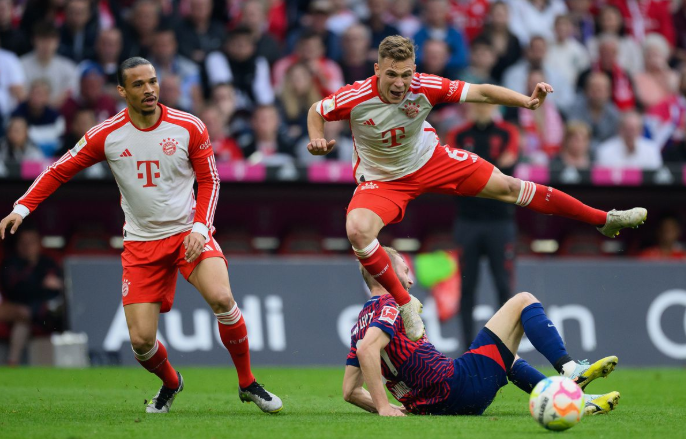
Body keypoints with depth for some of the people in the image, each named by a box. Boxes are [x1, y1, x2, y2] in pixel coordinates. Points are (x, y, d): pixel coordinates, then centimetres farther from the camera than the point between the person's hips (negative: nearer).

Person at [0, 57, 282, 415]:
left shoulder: (189, 128, -5)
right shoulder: (106, 135, -5)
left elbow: (209, 181, 3)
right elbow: (59, 171, 3)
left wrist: (200, 227, -10)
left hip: (188, 233, -1)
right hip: (141, 243, 1)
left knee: (221, 298, -28)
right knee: (141, 341, -7)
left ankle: (247, 384, -7)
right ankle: (170, 383, 29)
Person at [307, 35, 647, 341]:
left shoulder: (425, 87, -24)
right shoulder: (354, 98, -28)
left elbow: (480, 92, -18)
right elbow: (316, 111, -8)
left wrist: (525, 100, -31)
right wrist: (318, 142, -28)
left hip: (430, 160, 2)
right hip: (381, 179, -2)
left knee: (507, 186, 0)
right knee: (357, 230, -33)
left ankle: (604, 220, 14)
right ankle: (404, 302, -12)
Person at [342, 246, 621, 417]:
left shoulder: (361, 324, 15)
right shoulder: (390, 305, -8)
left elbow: (350, 391, 14)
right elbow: (367, 349, -28)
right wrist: (384, 406, -27)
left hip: (430, 405, 9)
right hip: (458, 384, -9)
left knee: (506, 357, 39)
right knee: (523, 301, 2)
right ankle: (570, 370, -13)